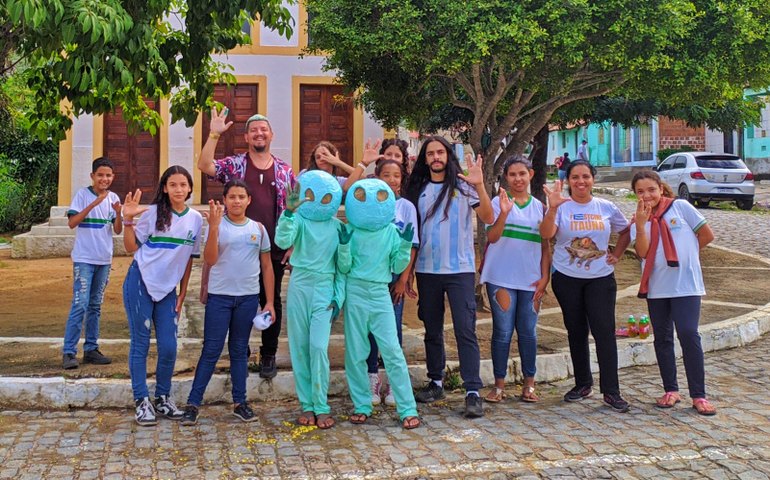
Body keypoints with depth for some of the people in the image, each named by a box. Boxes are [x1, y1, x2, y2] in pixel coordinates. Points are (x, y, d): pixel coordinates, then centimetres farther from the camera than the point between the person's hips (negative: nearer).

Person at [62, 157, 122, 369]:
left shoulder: (113, 198, 7)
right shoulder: (82, 194, -6)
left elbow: (118, 230, 5)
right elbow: (72, 223, -15)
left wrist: (118, 213, -15)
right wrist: (94, 204, -22)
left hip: (104, 260, 5)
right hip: (84, 259, -5)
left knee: (95, 306, 11)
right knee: (80, 305, -10)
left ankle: (91, 349, 18)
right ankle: (68, 352, -6)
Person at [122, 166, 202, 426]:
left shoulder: (195, 219, 3)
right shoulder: (153, 213, -6)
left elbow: (188, 260, 9)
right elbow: (131, 247, -2)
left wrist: (182, 295, 9)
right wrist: (128, 220, -16)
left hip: (168, 289, 3)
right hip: (140, 284, -3)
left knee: (169, 348, 2)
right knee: (140, 344, 3)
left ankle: (163, 399, 20)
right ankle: (142, 402, 12)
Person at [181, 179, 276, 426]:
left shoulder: (258, 229, 5)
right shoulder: (218, 225, -3)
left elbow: (267, 266, 10)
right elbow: (210, 260, -14)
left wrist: (269, 302, 6)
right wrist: (214, 227, -23)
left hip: (248, 298, 3)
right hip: (219, 296, -3)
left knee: (239, 351, 13)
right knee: (211, 351, -1)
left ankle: (240, 402, 21)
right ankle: (193, 403, 6)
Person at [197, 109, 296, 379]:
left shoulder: (285, 170, 8)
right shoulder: (234, 164, 4)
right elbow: (204, 166, -14)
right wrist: (214, 134, -22)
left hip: (274, 249, 1)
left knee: (272, 300, 8)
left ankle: (269, 355, 21)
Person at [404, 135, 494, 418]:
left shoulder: (463, 185, -1)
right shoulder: (418, 189, 9)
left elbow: (488, 218, -11)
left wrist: (479, 186, -24)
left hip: (460, 269, -4)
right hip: (427, 270, 4)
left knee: (465, 330, -7)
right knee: (432, 329, 12)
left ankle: (473, 392, -6)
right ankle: (436, 382, 24)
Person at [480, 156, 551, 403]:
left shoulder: (539, 206, 9)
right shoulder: (499, 202, 0)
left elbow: (545, 245, 11)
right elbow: (492, 237, -11)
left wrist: (545, 276, 2)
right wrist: (504, 213, -27)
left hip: (531, 280, 3)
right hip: (501, 278, -2)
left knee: (528, 332, 7)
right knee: (502, 332, 1)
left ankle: (529, 384, 17)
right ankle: (499, 384, 10)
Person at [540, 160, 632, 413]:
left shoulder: (606, 208, 3)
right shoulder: (561, 207, -4)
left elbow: (626, 231, 18)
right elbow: (546, 234, -21)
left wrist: (616, 255, 6)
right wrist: (552, 208, -35)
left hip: (600, 278, 0)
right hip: (567, 278, 0)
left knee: (604, 331, -7)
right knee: (576, 332, 10)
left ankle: (611, 391, -2)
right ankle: (582, 384, 24)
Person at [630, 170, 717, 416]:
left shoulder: (681, 207, -2)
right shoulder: (639, 219, 6)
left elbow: (707, 235, 2)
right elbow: (643, 252, -9)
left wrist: (684, 253, 7)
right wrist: (641, 223, -18)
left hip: (685, 284, -4)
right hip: (656, 287, 4)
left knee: (688, 335, -11)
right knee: (662, 338, 9)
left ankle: (699, 395, -4)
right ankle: (671, 390, 20)